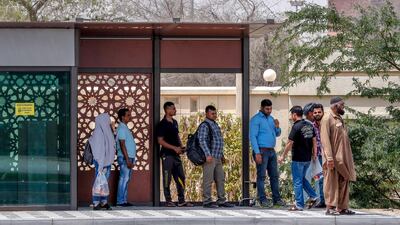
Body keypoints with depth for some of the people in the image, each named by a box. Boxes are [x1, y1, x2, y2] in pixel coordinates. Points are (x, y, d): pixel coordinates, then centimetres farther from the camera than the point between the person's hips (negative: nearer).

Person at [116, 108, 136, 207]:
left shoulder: (125, 128, 17)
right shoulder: (121, 129, -13)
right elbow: (122, 145, -18)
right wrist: (127, 160, -21)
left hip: (129, 158, 10)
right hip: (125, 158, -10)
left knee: (126, 179, 10)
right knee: (124, 179, -8)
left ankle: (124, 200, 12)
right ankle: (121, 201, -7)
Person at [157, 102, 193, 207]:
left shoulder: (174, 122, 14)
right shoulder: (162, 124, -9)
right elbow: (160, 141, -13)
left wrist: (181, 147, 5)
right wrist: (174, 148, -17)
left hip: (176, 154, 8)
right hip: (167, 155, -8)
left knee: (181, 177, 7)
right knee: (167, 179, -1)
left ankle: (181, 200, 12)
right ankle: (168, 201, 4)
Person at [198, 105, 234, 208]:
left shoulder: (215, 125, 20)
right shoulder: (204, 125, -9)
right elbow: (202, 141, -20)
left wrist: (222, 155, 26)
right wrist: (208, 155, -27)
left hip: (217, 158, 9)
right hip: (209, 158, -9)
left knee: (220, 179, 11)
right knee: (208, 179, -6)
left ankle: (221, 201, 16)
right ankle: (207, 201, -3)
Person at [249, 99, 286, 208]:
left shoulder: (271, 118, 16)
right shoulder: (256, 119, -7)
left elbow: (277, 134, 20)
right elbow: (253, 136, -12)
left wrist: (277, 127, -3)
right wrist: (257, 153, -20)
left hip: (271, 151, 8)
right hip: (262, 151, -8)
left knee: (274, 175, 9)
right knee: (261, 176, -4)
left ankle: (276, 198, 14)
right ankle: (263, 200, -2)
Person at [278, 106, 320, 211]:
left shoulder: (296, 127, -16)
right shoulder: (309, 125, 7)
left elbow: (290, 143, -14)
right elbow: (314, 140, 12)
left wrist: (283, 156, -6)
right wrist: (314, 153, 19)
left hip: (298, 159, -7)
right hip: (308, 158, 8)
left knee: (297, 181, 1)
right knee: (302, 178, 22)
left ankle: (299, 205, 2)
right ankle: (314, 197, 12)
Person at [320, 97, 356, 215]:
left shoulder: (339, 119, 17)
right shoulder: (327, 118, -9)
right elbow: (325, 139, -16)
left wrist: (348, 157, 15)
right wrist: (329, 157, -22)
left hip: (343, 158, 8)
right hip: (333, 158, -8)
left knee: (344, 182, 8)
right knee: (332, 183, -3)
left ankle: (342, 207, 13)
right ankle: (330, 207, 1)